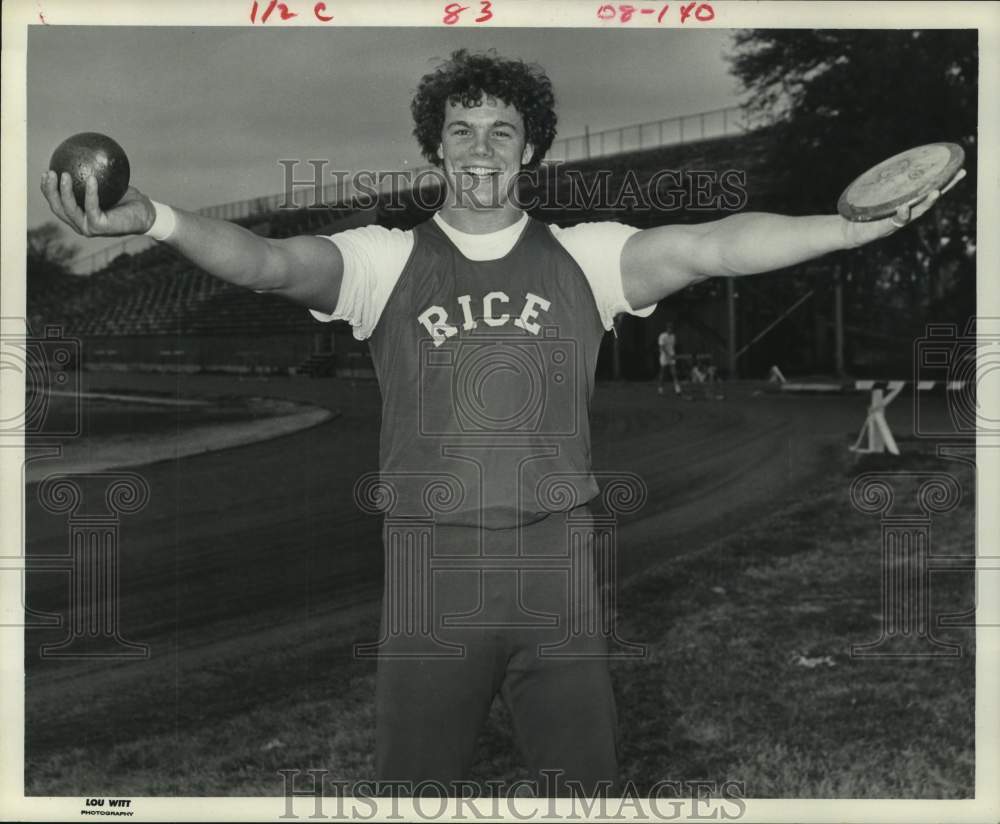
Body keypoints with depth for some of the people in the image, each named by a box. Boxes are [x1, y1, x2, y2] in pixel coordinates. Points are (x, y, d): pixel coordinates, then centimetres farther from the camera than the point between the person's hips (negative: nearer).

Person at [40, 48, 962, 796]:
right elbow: (272, 261, -13)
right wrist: (156, 219, -31)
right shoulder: (385, 259, 2)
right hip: (431, 566, 0)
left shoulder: (585, 255, 4)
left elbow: (713, 247, -6)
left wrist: (866, 224, -17)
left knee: (587, 775, 11)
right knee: (416, 773, 11)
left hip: (559, 565, 1)